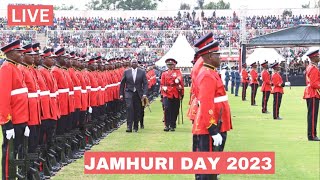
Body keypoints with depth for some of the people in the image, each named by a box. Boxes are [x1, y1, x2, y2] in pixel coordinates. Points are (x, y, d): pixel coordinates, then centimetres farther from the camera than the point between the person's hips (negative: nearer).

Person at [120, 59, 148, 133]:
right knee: (129, 107, -19)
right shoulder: (126, 72, 4)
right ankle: (129, 126, -20)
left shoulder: (142, 72, 3)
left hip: (138, 94, 1)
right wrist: (121, 94, 4)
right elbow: (122, 83, 8)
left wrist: (144, 94, -12)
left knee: (137, 111, 4)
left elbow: (145, 84, -1)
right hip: (129, 93, -1)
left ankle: (135, 127, 18)